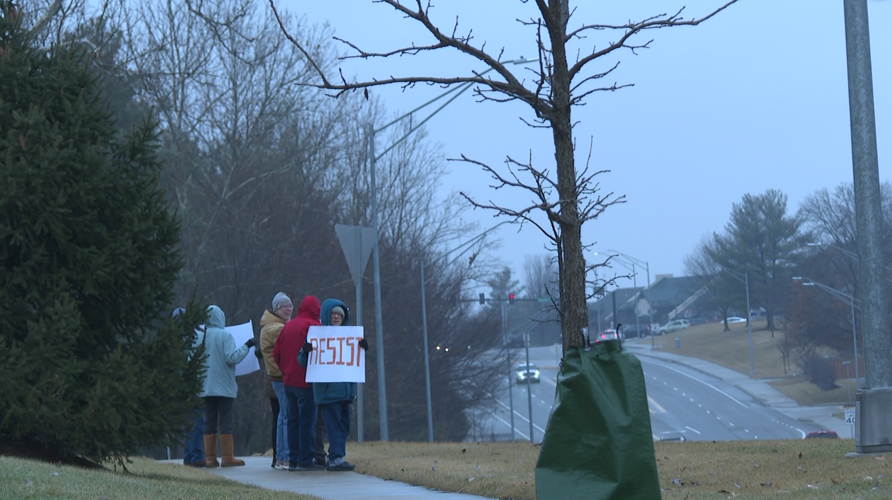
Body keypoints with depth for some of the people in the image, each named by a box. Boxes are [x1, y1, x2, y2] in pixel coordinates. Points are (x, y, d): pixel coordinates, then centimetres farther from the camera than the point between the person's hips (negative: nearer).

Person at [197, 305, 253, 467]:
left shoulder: (199, 338, 4)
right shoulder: (225, 336, -8)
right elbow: (232, 358, -16)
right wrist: (246, 346, -7)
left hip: (206, 388, 4)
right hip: (224, 387, -4)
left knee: (209, 422, 7)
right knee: (226, 421, -2)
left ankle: (210, 457, 5)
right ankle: (227, 457, -4)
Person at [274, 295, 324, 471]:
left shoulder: (288, 326, 11)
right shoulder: (313, 326, -9)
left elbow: (276, 353, 11)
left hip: (288, 382, 7)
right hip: (306, 382, -7)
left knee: (293, 420, 10)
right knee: (307, 421, -5)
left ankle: (293, 460, 12)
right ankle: (305, 460, -7)